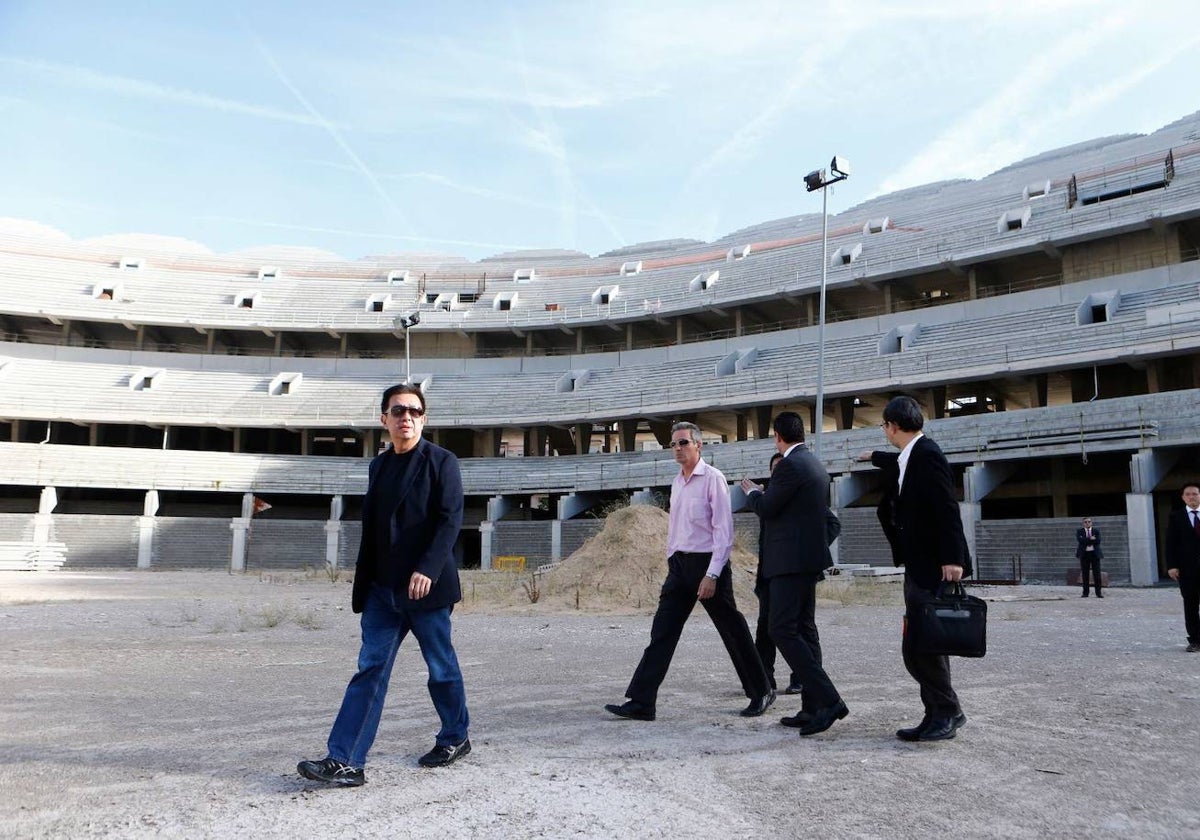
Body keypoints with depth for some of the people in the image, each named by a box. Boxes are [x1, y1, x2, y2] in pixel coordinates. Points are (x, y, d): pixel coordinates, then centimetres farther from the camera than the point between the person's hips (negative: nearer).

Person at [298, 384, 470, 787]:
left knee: (441, 666, 9)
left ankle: (455, 738, 29)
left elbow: (450, 520, -14)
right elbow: (371, 528, 16)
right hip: (383, 588, 5)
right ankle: (345, 761, 1)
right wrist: (363, 584, 15)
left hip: (425, 586, -5)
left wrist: (428, 569, -24)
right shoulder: (379, 465, 13)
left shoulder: (441, 462, -5)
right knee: (370, 669, 1)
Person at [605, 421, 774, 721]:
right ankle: (641, 702, 0)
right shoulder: (676, 483, 13)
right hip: (678, 564, 7)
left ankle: (761, 693, 23)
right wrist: (671, 565, 14)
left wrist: (712, 575, -19)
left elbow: (724, 529, -13)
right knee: (662, 633, 0)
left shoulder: (712, 478, -9)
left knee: (733, 631, 5)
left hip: (706, 562, -6)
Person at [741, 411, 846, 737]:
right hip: (809, 558, 10)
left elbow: (765, 509, -14)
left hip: (791, 560, -10)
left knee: (782, 630, -11)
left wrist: (753, 492, 8)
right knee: (804, 630, 12)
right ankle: (813, 708, 15)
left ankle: (829, 700, -14)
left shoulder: (791, 465, -15)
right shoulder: (816, 464, 15)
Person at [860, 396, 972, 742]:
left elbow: (947, 510, -23)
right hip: (918, 567, 10)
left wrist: (953, 558, -28)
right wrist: (873, 457, 57)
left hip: (933, 569, -10)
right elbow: (899, 465, 39)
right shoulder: (911, 456, 13)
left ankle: (948, 712, 6)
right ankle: (938, 716, 17)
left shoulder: (927, 455, -16)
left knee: (919, 646, -7)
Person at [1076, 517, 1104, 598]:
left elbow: (1098, 541, -7)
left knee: (1097, 573, -2)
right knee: (1085, 574, 0)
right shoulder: (1079, 531, 7)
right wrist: (1091, 539, -13)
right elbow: (1080, 541, -11)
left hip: (1095, 553, 0)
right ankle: (1085, 592, 4)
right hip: (1084, 554, 0)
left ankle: (1098, 592, 2)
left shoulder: (1096, 531, 9)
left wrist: (1086, 541, -11)